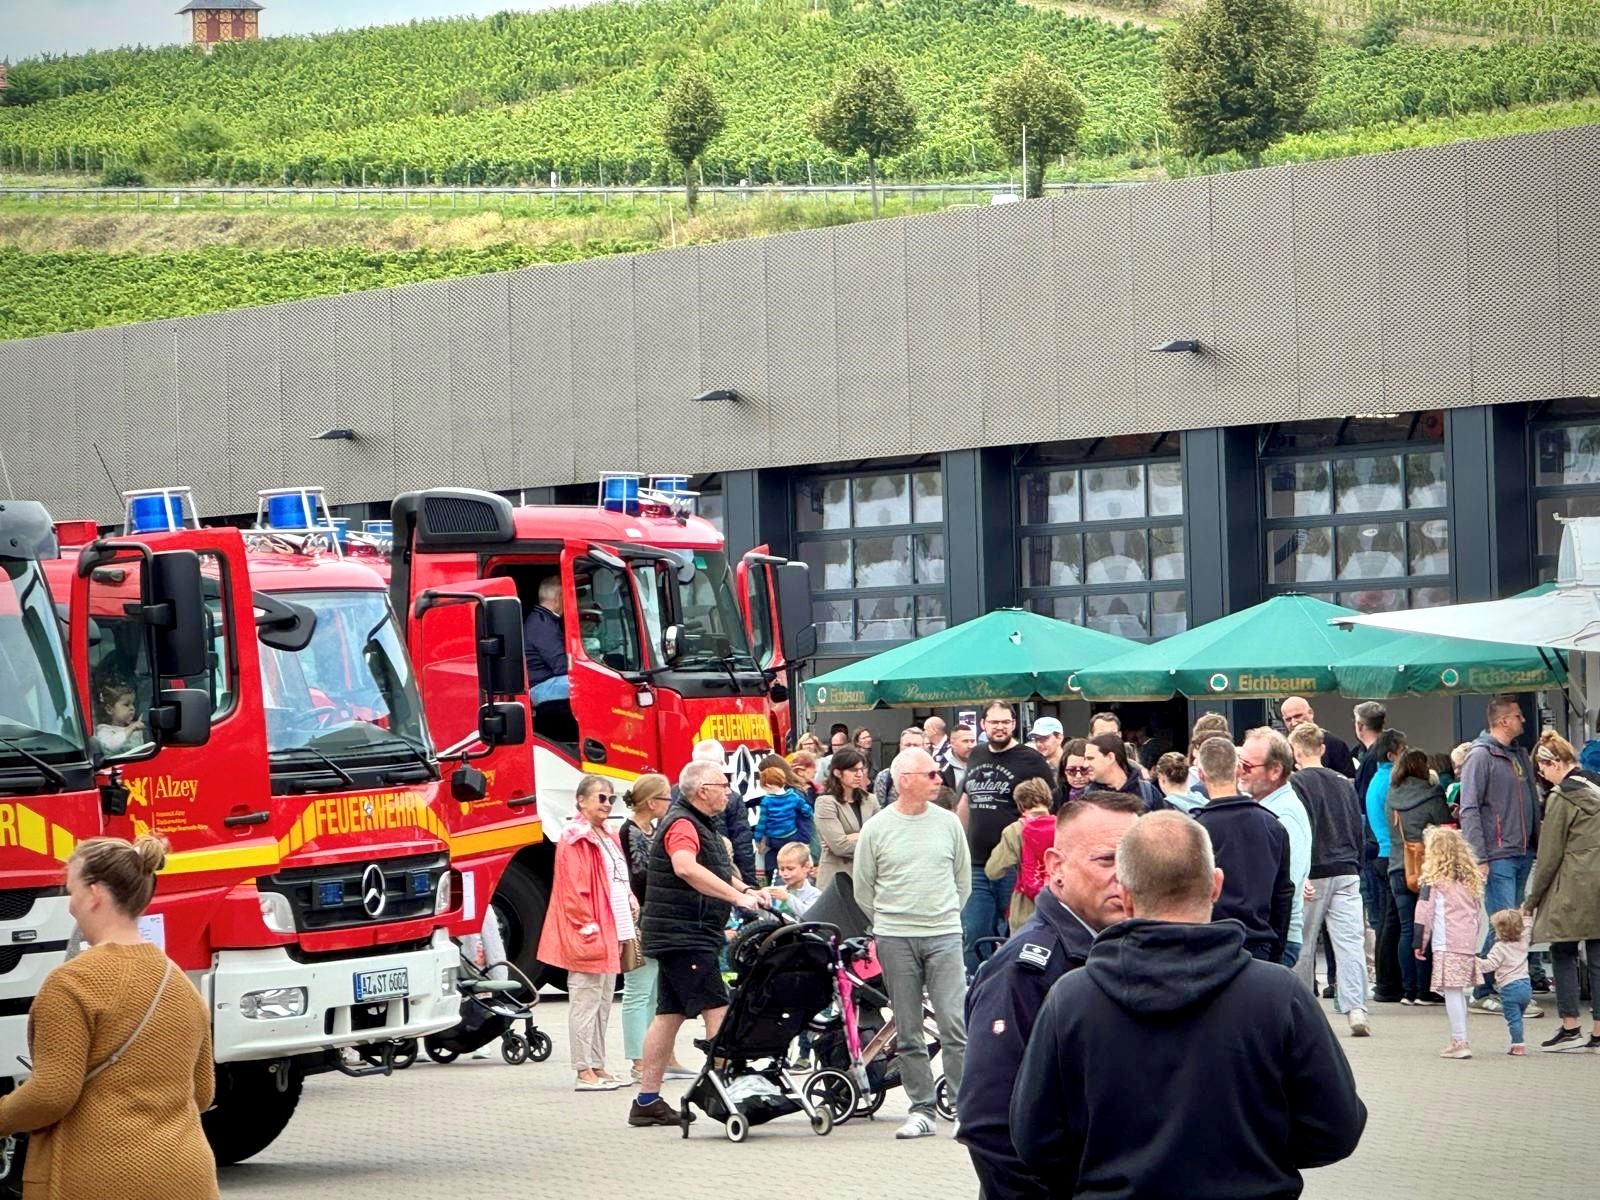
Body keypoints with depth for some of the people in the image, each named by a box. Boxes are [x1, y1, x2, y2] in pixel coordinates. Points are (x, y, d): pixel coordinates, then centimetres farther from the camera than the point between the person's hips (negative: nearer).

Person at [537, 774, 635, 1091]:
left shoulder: (608, 838, 17)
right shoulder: (575, 839, -11)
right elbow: (572, 889, -17)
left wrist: (623, 931, 14)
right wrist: (589, 928, -20)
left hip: (610, 934, 10)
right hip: (587, 937, -10)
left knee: (602, 1004, 13)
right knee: (586, 1001, -7)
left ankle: (598, 1067, 18)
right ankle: (584, 1072, -7)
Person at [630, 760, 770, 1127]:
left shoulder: (703, 825, 21)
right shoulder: (682, 825, -15)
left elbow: (716, 873, 33)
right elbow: (686, 867, -35)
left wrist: (745, 892, 14)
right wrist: (738, 896, -38)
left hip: (681, 937, 10)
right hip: (683, 934, -10)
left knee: (670, 1014, 9)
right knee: (717, 1011, -13)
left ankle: (647, 1101, 10)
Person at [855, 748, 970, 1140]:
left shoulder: (948, 823, 5)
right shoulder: (876, 829, 1)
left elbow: (963, 880, 15)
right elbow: (863, 890, 10)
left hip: (944, 937, 0)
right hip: (895, 942, 0)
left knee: (955, 1024, -8)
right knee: (907, 1032, 4)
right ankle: (921, 1111, 10)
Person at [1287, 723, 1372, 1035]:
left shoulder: (1297, 783, -6)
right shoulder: (1344, 783, 13)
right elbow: (1360, 830, 17)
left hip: (1314, 874, -4)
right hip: (1347, 872, 4)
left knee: (1302, 945, 8)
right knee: (1349, 942, -3)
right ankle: (1356, 1009, -14)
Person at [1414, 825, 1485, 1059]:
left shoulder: (1434, 880, -4)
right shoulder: (1470, 879, 15)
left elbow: (1424, 913, -6)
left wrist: (1419, 943, 0)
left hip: (1446, 944, -7)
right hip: (1467, 943, 7)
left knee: (1451, 991, -7)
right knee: (1458, 992, 14)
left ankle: (1459, 1042, -12)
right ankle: (1460, 1040, 17)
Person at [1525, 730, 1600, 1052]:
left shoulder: (1561, 798, -9)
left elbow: (1549, 855, -7)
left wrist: (1531, 900, 1)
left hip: (1573, 889, -6)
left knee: (1562, 953, 3)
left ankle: (1570, 1028, 0)